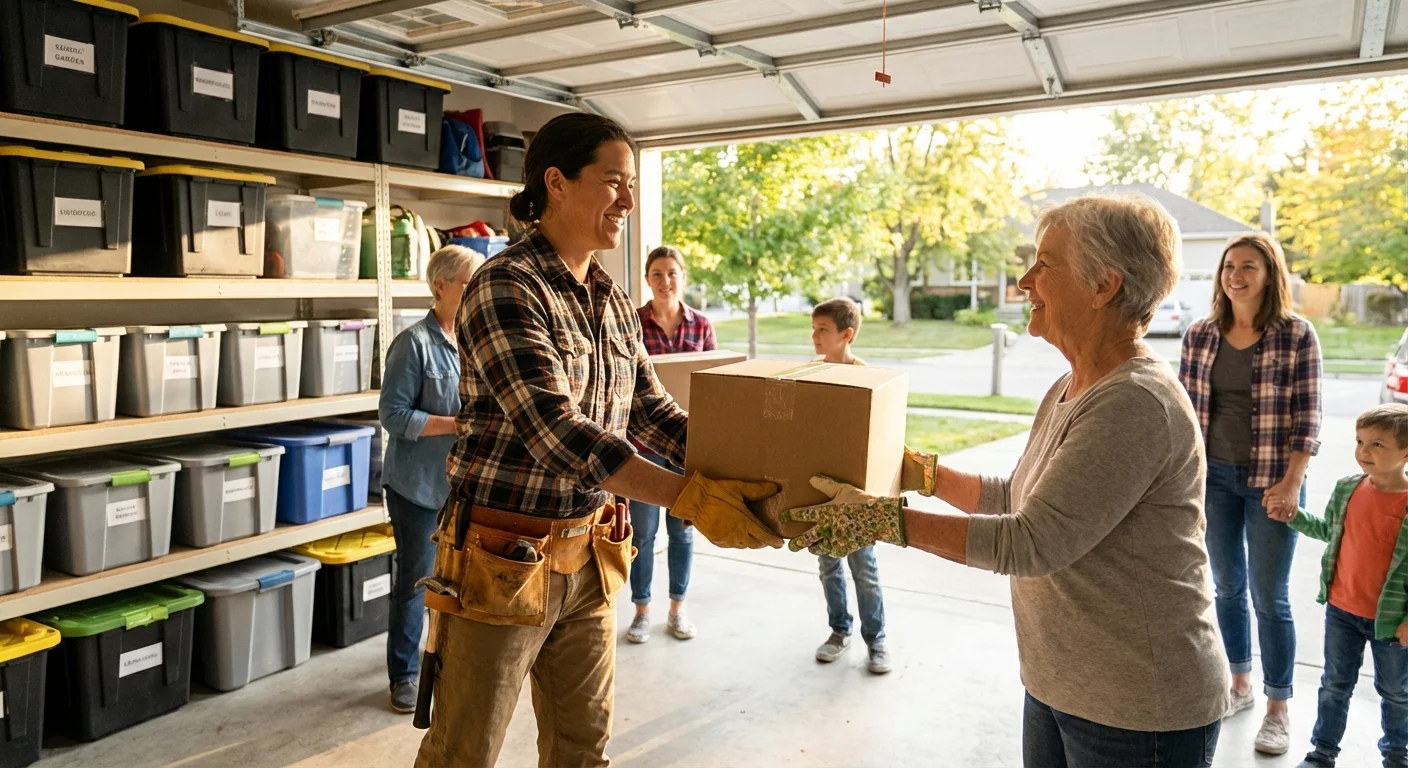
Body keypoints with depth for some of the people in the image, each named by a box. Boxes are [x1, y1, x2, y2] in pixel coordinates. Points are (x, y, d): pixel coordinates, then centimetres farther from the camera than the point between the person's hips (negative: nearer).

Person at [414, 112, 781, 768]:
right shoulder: (506, 287, -17)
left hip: (590, 558, 7)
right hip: (502, 559, -7)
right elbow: (554, 429, -27)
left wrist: (744, 474, -5)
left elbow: (652, 413, 9)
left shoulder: (613, 303, 8)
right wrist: (691, 499, -33)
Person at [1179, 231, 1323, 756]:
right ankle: (1239, 686, 33)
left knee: (1269, 597, 3)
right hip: (1214, 477, 3)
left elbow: (1308, 417, -7)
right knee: (1227, 588, 15)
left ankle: (1278, 709, 19)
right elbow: (1186, 408, 6)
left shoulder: (1297, 336, -7)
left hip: (1271, 482, -3)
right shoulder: (1200, 336, 2)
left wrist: (1292, 482, -14)